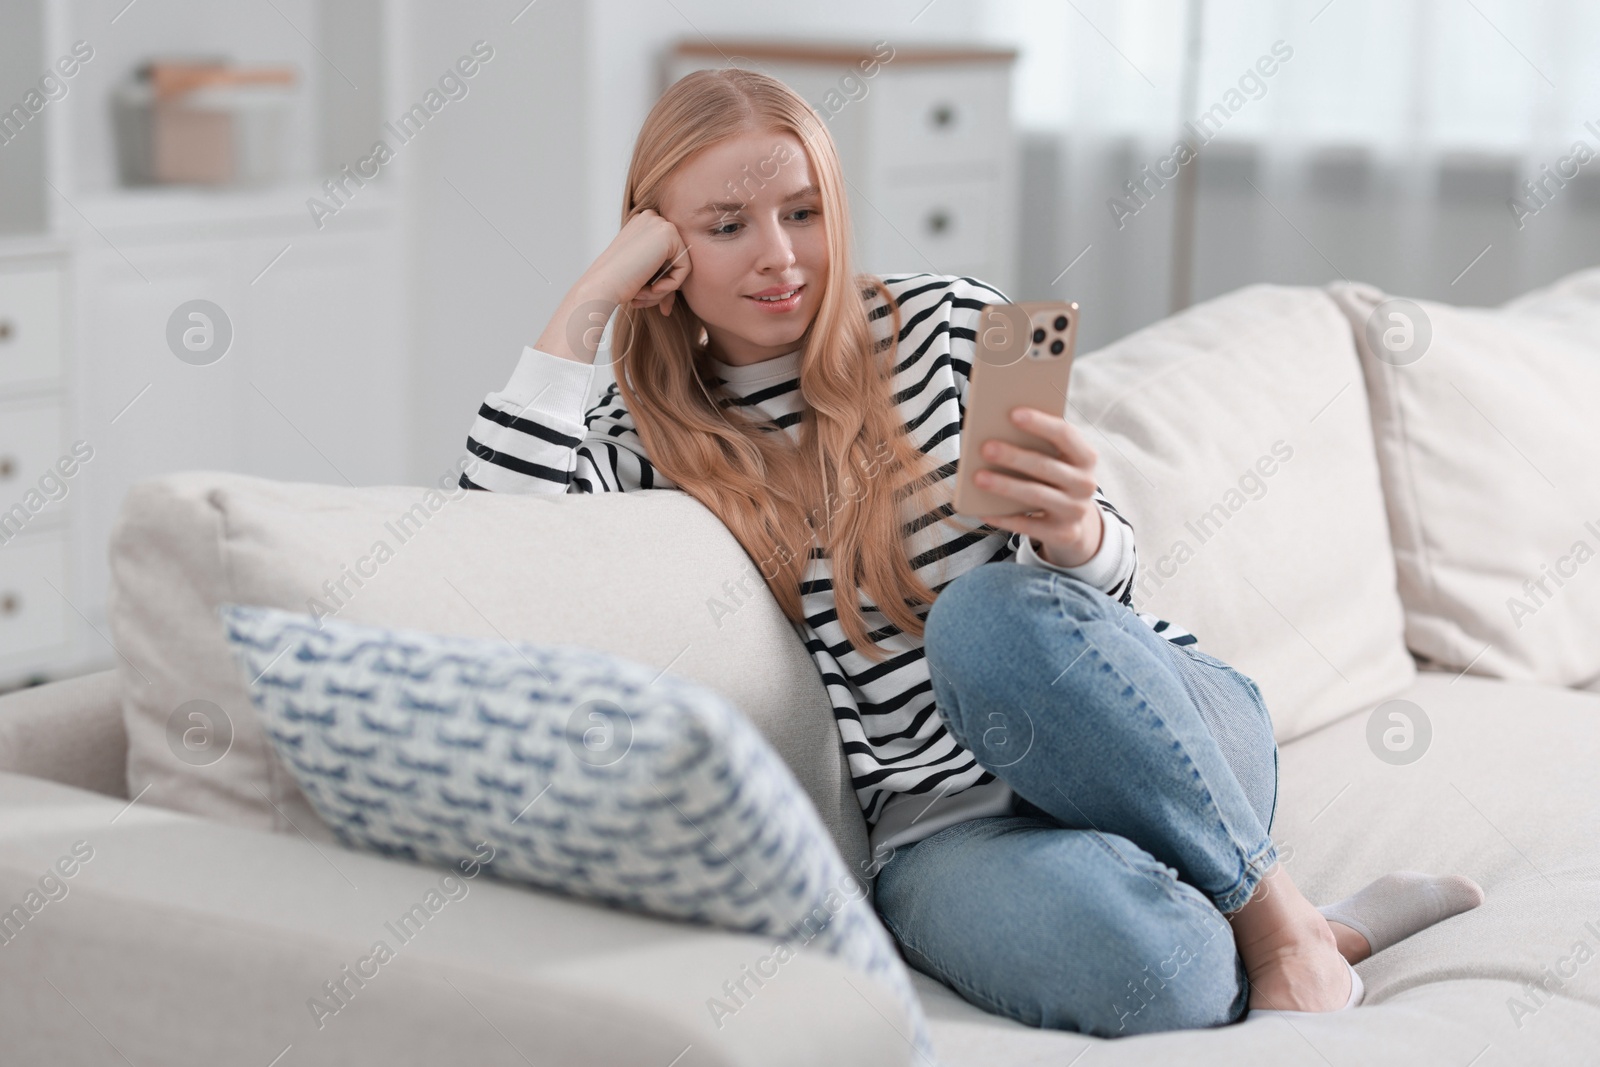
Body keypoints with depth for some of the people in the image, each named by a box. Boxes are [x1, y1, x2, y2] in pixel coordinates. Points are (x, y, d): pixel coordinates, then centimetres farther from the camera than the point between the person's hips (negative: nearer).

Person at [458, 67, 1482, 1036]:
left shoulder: (950, 321, 5)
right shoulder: (652, 432, 7)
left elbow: (1107, 576, 4)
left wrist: (1074, 530, -21)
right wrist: (582, 312, -7)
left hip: (1167, 733, 2)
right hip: (943, 820, -1)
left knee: (987, 613, -35)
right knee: (1120, 959, -38)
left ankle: (1277, 914, -15)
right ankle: (1322, 940, -5)